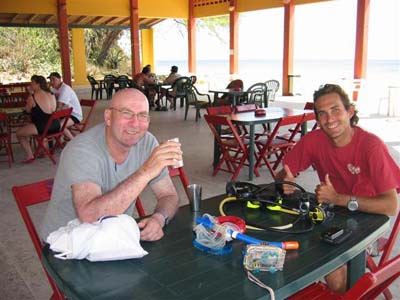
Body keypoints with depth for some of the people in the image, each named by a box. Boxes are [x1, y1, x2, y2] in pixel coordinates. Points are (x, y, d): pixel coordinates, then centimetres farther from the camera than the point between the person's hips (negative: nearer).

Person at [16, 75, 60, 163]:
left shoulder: (33, 97, -10)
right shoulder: (52, 95, 8)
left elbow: (28, 110, 5)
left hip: (43, 127, -8)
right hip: (56, 126, 8)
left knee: (19, 132, 11)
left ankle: (30, 155, 9)